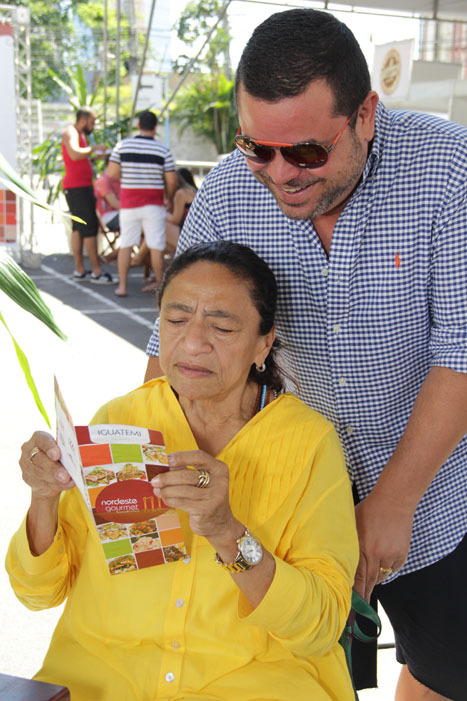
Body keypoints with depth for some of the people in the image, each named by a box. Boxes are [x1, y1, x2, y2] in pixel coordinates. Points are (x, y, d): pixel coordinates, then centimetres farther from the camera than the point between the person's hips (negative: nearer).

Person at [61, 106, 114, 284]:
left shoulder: (80, 134, 21)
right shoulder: (71, 133, -10)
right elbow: (74, 154, -28)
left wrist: (94, 155, 15)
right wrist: (94, 148, -17)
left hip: (81, 186, 11)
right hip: (77, 187, -11)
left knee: (78, 228, 9)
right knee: (90, 228, -11)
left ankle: (79, 270, 11)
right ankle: (97, 272, -9)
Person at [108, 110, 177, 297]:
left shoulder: (123, 145, -1)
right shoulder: (163, 151, -4)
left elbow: (112, 173, -4)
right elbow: (171, 181, -4)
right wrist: (169, 199, 14)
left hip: (128, 204, 2)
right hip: (153, 204, -2)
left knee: (126, 244, 9)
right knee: (156, 246, 4)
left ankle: (122, 286, 8)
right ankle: (159, 285, 9)